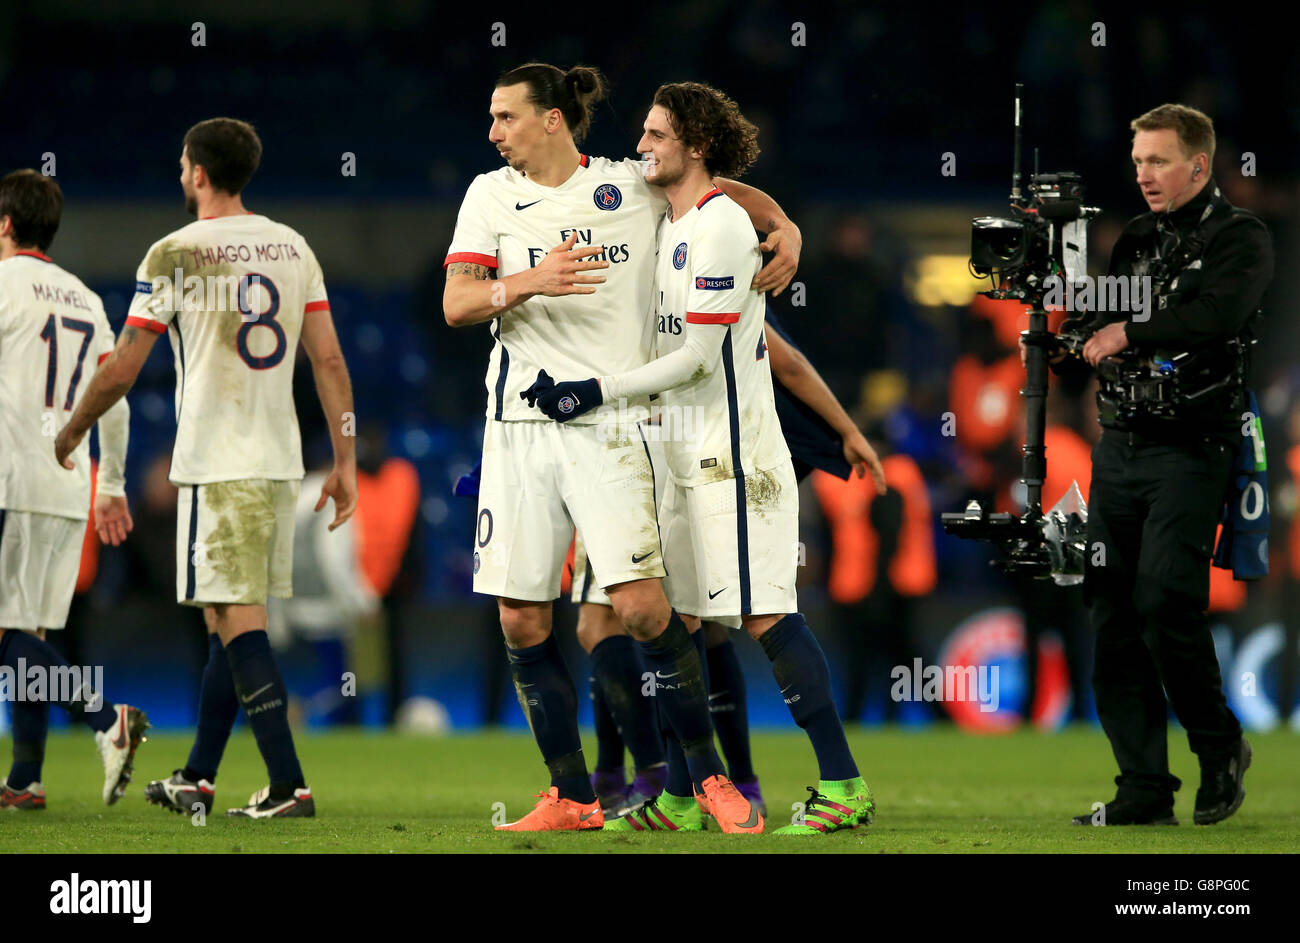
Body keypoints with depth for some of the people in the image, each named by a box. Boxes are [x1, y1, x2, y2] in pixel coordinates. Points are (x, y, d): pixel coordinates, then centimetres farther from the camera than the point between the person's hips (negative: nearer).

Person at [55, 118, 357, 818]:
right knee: (230, 616, 14)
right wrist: (345, 463, 10)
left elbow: (121, 371, -4)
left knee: (235, 617, -7)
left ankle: (288, 785, -15)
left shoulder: (175, 255, -7)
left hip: (216, 462, -6)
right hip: (280, 458, 6)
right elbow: (329, 360, 7)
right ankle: (195, 779, 22)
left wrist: (69, 434, 12)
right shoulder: (293, 248, 10)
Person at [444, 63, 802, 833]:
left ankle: (711, 777, -1)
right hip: (519, 423, 3)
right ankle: (572, 798, 11)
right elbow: (456, 304, -1)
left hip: (611, 419, -3)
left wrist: (784, 228, 0)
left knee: (641, 605, -14)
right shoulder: (491, 195, 9)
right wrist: (528, 283, -19)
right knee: (521, 620, 1)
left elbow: (727, 191, 19)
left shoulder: (632, 185, 5)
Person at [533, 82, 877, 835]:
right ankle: (680, 798, 13)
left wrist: (598, 392, -16)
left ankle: (843, 786, -9)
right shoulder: (673, 224, 16)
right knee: (677, 619, 9)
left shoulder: (720, 224, -14)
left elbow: (698, 356, -17)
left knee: (765, 616, -11)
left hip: (732, 451, -10)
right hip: (687, 453, 10)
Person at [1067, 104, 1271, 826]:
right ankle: (1144, 793, 3)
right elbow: (1097, 323, 19)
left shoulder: (1240, 239, 0)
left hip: (1192, 448, -6)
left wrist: (1130, 333, -13)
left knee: (1163, 598, -18)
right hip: (1119, 446, 6)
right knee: (1111, 611, 0)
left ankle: (1220, 746, 5)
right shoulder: (1134, 238, 18)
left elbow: (1219, 313, -18)